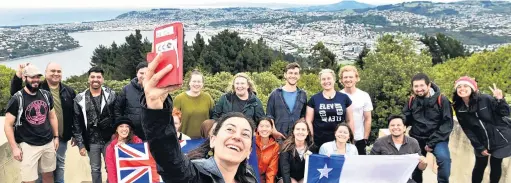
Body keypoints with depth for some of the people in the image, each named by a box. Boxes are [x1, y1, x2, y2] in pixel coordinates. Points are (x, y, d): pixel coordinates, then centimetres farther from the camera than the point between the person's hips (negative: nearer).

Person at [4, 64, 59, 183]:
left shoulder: (46, 95, 5)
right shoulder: (17, 99, -10)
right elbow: (8, 125, -8)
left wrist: (56, 137, 11)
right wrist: (14, 148, -12)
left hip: (48, 143, 5)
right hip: (28, 145, -4)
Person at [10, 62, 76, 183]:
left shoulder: (69, 91, 3)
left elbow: (75, 114, 7)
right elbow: (16, 93, -10)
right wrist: (18, 76, -26)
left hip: (62, 137, 2)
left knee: (60, 165, 16)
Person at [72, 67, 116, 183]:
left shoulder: (111, 95, -3)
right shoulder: (80, 99, -1)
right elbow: (77, 123, 0)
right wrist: (80, 144, -2)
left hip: (109, 140, -1)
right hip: (91, 142, 1)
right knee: (95, 170, 13)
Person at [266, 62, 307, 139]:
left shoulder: (303, 95, 9)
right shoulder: (275, 94, 3)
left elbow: (304, 116, 12)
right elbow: (269, 115, 2)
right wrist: (274, 131, -9)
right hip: (278, 136, -1)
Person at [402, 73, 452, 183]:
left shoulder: (441, 100, -11)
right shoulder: (411, 101, -1)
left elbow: (447, 123, -12)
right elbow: (405, 119, 8)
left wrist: (432, 142, -16)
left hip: (437, 139, -3)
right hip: (417, 139, 4)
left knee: (444, 158, -27)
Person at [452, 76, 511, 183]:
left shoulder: (485, 99, -17)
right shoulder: (459, 109, -7)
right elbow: (467, 130, -3)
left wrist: (500, 100, -30)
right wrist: (479, 147, -4)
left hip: (500, 139, -2)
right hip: (482, 142, 3)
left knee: (495, 165, 7)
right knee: (480, 165, 11)